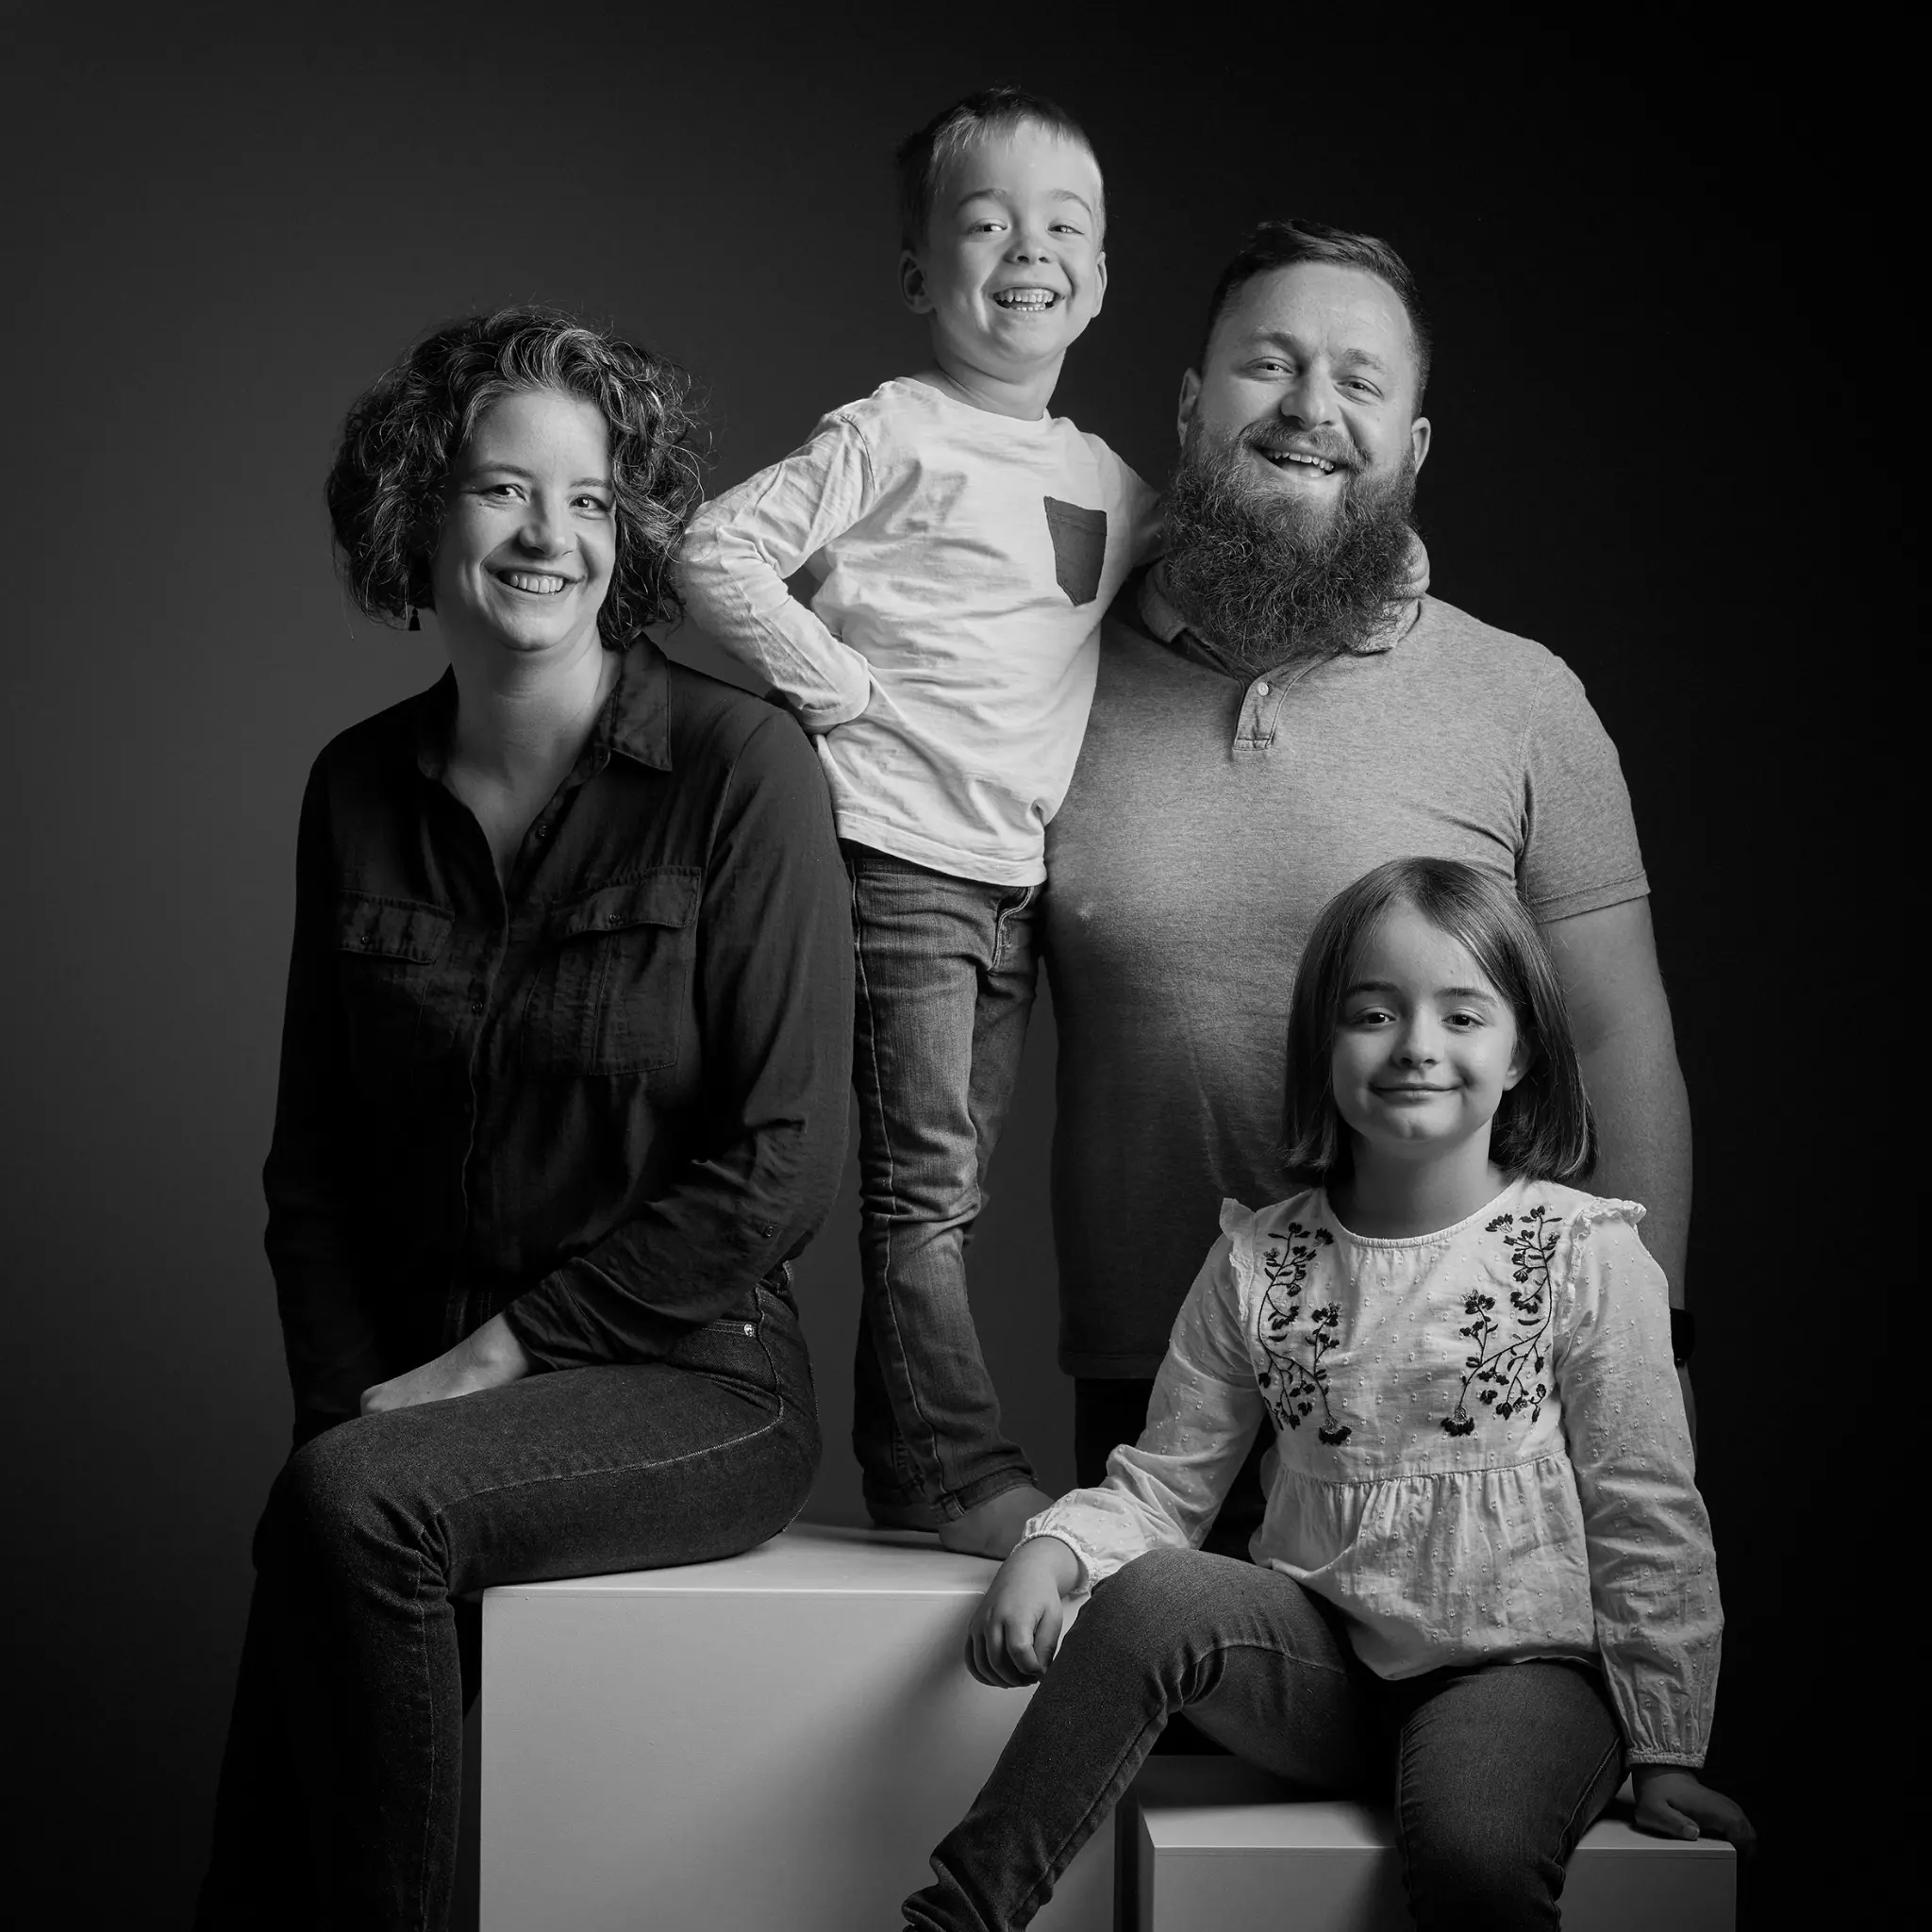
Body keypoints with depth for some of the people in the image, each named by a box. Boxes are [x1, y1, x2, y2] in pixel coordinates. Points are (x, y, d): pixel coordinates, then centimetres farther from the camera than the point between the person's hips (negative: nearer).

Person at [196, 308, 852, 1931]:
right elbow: (313, 1151, 13)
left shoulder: (739, 770, -8)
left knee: (351, 1507, -31)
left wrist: (510, 1344, -12)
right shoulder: (360, 793, 8)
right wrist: (347, 1399, -2)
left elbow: (780, 1163, -11)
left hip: (694, 1384, -4)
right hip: (428, 1388, 4)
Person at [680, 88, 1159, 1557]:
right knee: (921, 1184, -6)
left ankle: (909, 1465, 18)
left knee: (951, 1188, 11)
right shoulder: (894, 435, -5)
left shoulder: (1112, 481, 15)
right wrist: (838, 684, -13)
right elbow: (718, 551, -12)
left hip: (1022, 876, 7)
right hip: (901, 855, -7)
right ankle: (961, 1475, -2)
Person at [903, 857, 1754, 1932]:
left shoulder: (1586, 1256, -3)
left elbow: (1646, 1518, -1)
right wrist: (1051, 1553, -13)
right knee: (1150, 1597, -26)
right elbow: (1165, 1482, 7)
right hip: (1324, 1667, 3)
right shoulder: (1259, 1263, 5)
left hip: (1517, 1663, -2)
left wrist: (1667, 1749, -1)